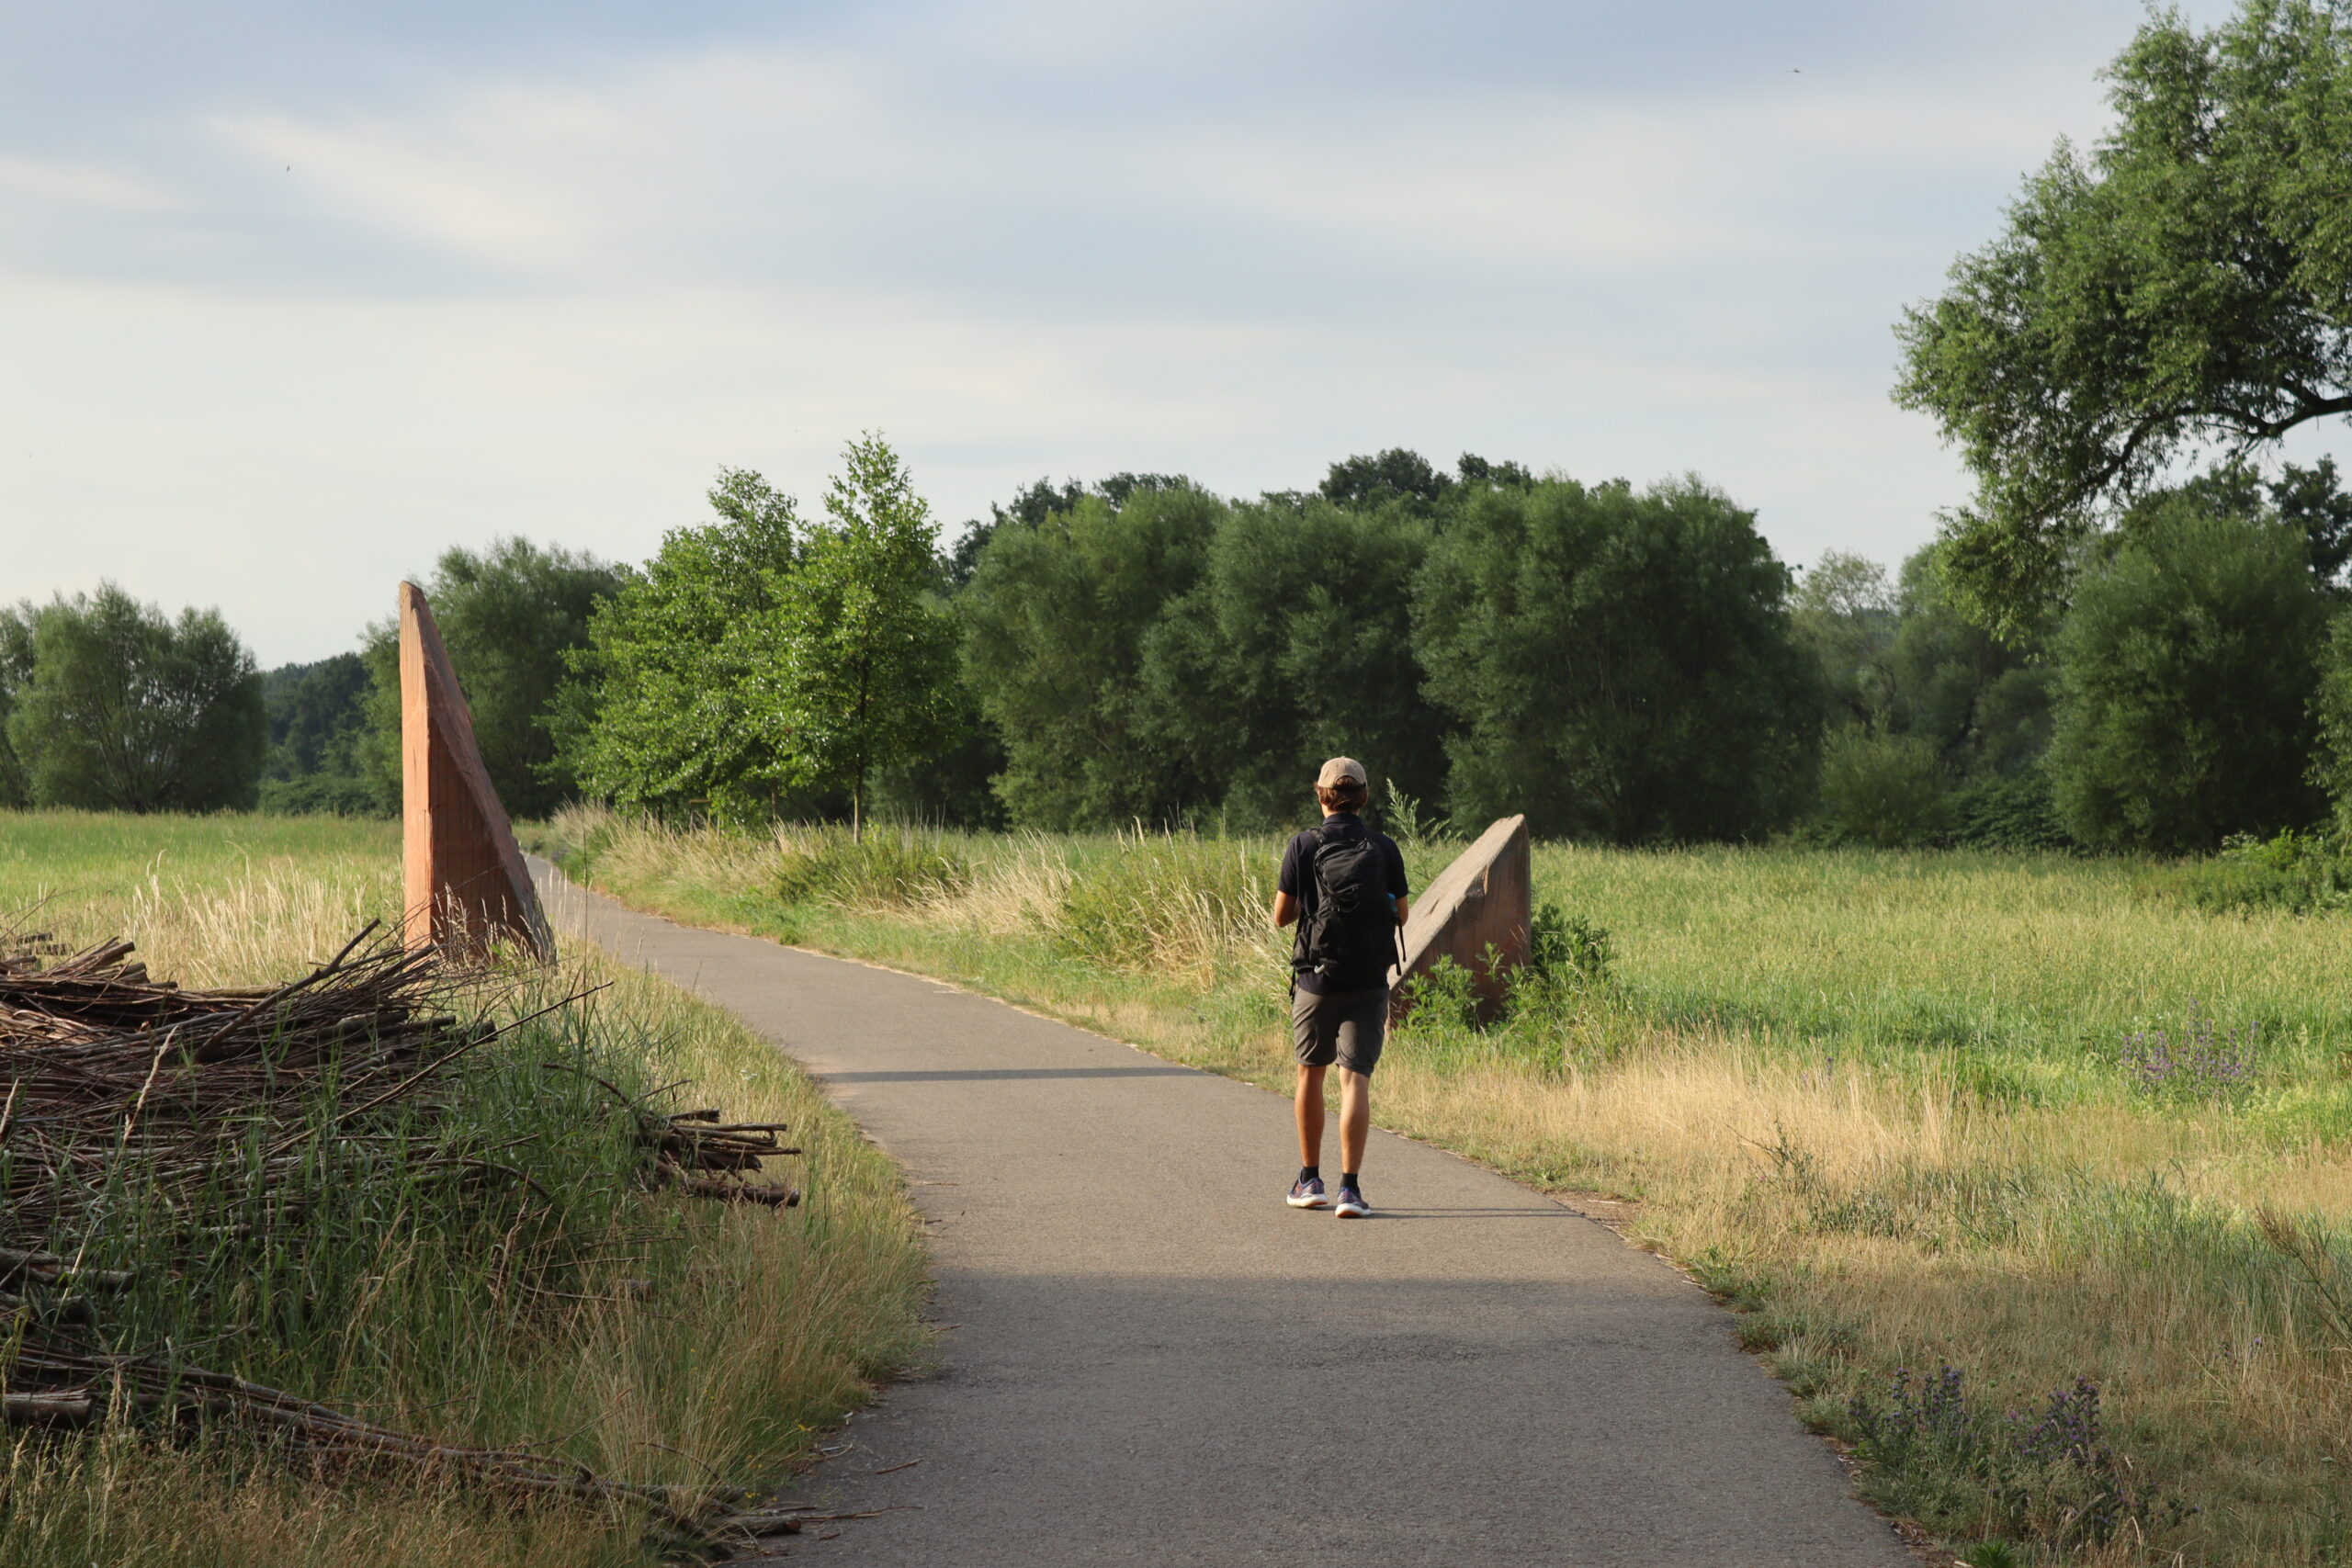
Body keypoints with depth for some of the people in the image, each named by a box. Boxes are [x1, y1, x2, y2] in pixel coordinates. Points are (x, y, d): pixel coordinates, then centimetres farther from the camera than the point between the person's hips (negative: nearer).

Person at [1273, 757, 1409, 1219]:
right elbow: (1401, 913, 7)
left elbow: (1282, 916, -3)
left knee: (1311, 1074, 18)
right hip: (1369, 984, 0)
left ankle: (1309, 1180, 26)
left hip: (1317, 980, 0)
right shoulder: (1384, 849, -1)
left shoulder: (1303, 847, -5)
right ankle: (1350, 1186, -15)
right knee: (1355, 1080, -3)